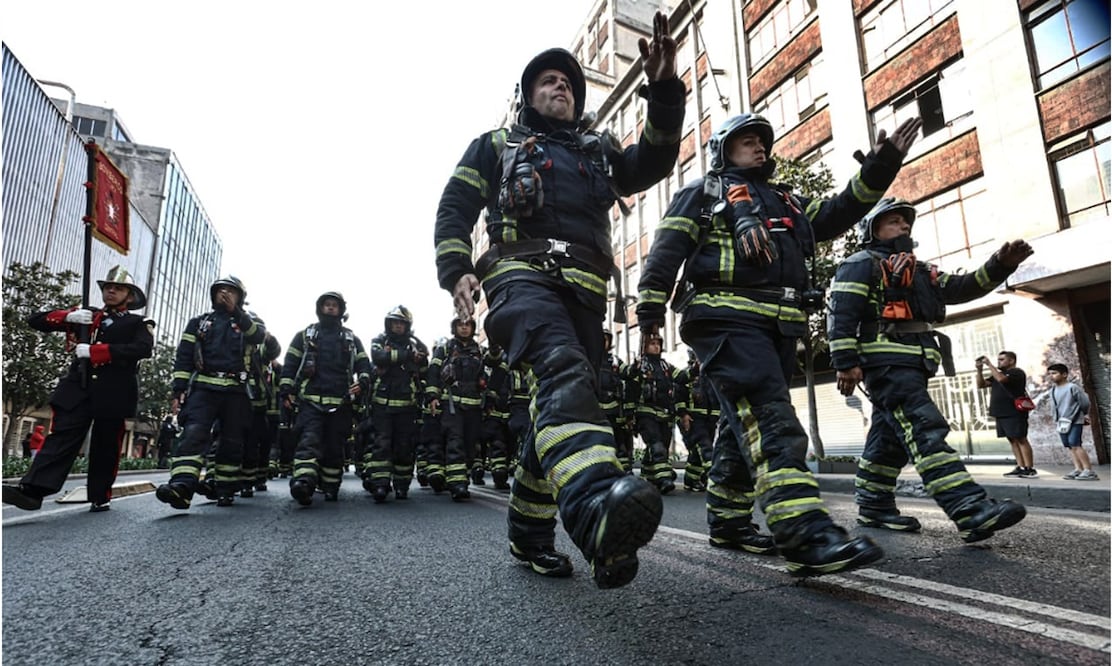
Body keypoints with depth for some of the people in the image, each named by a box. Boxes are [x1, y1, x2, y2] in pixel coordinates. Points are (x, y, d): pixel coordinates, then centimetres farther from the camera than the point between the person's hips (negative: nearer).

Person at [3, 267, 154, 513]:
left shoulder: (137, 324, 9)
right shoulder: (86, 316, 22)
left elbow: (144, 348, -12)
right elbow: (36, 320, 21)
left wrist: (95, 351, -17)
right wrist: (67, 317, -1)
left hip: (113, 393, -3)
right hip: (78, 388, 3)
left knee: (105, 446, 3)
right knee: (62, 436, -7)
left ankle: (99, 497, 11)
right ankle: (33, 490, -12)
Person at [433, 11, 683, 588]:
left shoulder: (600, 153, 33)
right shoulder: (496, 145, 24)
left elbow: (654, 160, 15)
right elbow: (454, 208, 13)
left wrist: (664, 90, 0)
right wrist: (455, 272, -5)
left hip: (584, 292, 5)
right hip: (523, 276, -4)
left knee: (561, 406, 1)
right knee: (566, 370, -34)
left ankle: (529, 535, 17)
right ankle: (595, 507, -56)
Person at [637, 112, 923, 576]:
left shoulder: (786, 201, 32)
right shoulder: (704, 191, 12)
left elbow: (837, 213, 23)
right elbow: (667, 249, 1)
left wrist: (880, 167, 11)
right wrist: (650, 308, -11)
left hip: (778, 327, 7)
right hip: (726, 319, -7)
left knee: (749, 426, 10)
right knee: (771, 422, -21)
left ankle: (726, 521, 22)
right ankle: (807, 536, -26)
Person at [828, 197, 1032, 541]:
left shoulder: (920, 271, 29)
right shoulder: (861, 264, 1)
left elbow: (963, 287, 19)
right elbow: (840, 313, -11)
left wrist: (1001, 264, 1)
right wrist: (846, 362, -20)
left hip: (911, 364, 9)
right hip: (885, 361, -9)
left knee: (890, 438, 11)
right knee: (925, 430, -18)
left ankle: (873, 505, 19)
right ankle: (972, 510, -25)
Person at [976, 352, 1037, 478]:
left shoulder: (1017, 372, -5)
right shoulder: (998, 374, 19)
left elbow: (1001, 379, -25)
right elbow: (981, 384, 15)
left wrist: (989, 364, -18)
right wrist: (979, 369, 2)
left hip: (1014, 414, -8)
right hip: (1001, 413, 8)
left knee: (1021, 439, -8)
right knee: (1013, 440, 7)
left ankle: (1030, 469, -7)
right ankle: (1021, 468, 8)